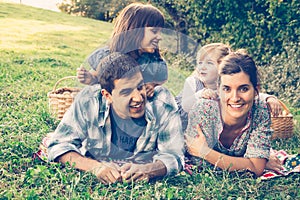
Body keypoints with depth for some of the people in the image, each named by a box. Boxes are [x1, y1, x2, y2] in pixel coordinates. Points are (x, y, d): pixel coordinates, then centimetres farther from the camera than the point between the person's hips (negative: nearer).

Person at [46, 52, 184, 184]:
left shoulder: (162, 101, -17)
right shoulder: (88, 101, -17)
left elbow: (173, 156, -13)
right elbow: (58, 146, -13)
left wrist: (146, 170, -34)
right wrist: (95, 167, -29)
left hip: (144, 186, 0)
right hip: (96, 183, 1)